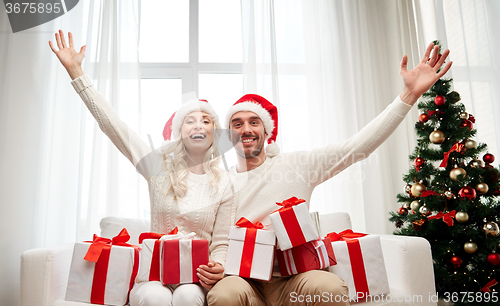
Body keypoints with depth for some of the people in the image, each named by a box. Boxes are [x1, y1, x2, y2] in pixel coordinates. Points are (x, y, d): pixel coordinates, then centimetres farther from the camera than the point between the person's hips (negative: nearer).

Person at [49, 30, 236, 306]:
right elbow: (111, 124, 0)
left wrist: (217, 268, -19)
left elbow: (222, 243, 4)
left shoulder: (224, 182, 2)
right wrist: (75, 71, -1)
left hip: (197, 274, 0)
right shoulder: (160, 167, 3)